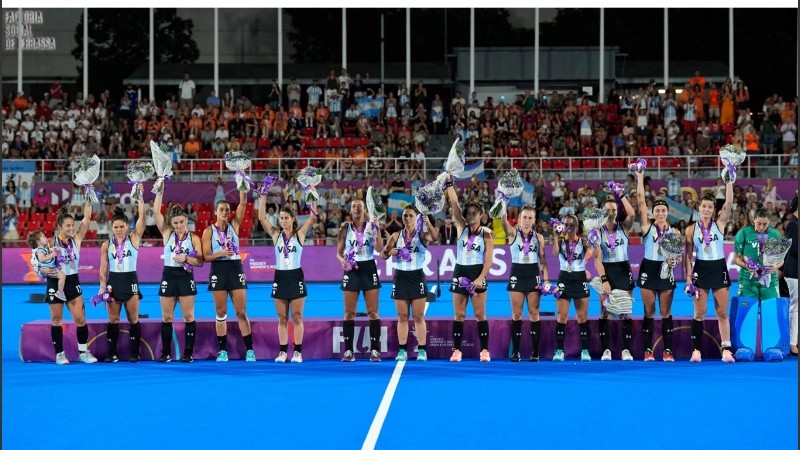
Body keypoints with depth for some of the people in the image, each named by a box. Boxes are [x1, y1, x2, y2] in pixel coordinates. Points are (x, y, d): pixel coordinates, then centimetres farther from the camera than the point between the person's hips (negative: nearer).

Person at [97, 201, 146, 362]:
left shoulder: (134, 239, -1)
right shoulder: (107, 245, 4)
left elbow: (141, 219, -12)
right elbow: (103, 267, 5)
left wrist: (141, 203, -20)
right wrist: (102, 286, -3)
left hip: (130, 280, -2)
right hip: (113, 281, 2)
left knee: (133, 319, 1)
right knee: (113, 319, 3)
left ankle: (135, 353, 6)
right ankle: (112, 353, 7)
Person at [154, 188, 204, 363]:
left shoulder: (193, 238, 2)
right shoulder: (167, 234, 5)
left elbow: (200, 262, -2)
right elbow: (156, 212, -2)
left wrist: (186, 258, -19)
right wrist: (160, 192, -6)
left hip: (186, 278, -2)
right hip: (168, 276, 2)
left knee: (188, 317, 0)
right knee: (166, 317, 4)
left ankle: (188, 353, 4)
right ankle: (165, 353, 10)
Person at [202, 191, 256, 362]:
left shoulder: (234, 225, 7)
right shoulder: (209, 231, 3)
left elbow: (243, 203, -4)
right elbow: (206, 256, -2)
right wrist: (221, 253, -18)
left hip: (236, 269, 1)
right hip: (218, 271, -1)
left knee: (241, 312, -1)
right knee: (221, 313, 3)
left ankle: (249, 350, 0)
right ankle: (222, 350, 8)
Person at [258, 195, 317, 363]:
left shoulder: (300, 234, 0)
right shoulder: (276, 234, 6)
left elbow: (313, 218, -10)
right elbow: (261, 218, -2)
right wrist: (263, 197, -6)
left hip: (296, 277, -2)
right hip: (280, 278, 2)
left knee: (297, 317, 1)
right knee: (282, 319, 5)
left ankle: (298, 352, 3)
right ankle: (283, 352, 8)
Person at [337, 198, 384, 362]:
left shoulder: (371, 226, 2)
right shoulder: (345, 228, 5)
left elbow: (379, 247, -9)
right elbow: (339, 252, 9)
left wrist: (377, 230, -19)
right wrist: (342, 261, -11)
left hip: (368, 269, -1)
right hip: (352, 270, 1)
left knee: (373, 312, -2)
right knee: (349, 312, 0)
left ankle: (375, 350, 0)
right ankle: (348, 350, 3)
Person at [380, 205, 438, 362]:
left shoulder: (422, 234, -1)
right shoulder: (396, 236, 7)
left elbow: (435, 238, -23)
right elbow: (383, 255, 9)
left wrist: (428, 224, -40)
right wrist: (390, 252, -13)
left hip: (417, 277, -3)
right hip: (400, 277, 3)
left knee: (418, 317, -1)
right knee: (402, 317, 5)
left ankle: (422, 350, 2)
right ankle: (402, 350, 8)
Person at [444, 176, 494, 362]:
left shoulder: (486, 234, 0)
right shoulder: (462, 227, 7)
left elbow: (488, 259, -6)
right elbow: (454, 204, -2)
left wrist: (480, 278, -16)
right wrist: (449, 184, -10)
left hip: (477, 274, -3)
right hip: (460, 273, 3)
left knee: (480, 314, -2)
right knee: (459, 315, 3)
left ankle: (484, 350, 1)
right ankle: (456, 350, 5)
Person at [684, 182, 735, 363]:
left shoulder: (720, 223, 1)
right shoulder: (691, 230, 2)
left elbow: (729, 202, -12)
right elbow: (688, 255, 4)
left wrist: (729, 182, -20)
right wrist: (688, 278, -3)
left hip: (719, 269, 0)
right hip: (700, 270, 0)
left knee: (722, 313, 2)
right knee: (699, 313, 1)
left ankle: (726, 350, 2)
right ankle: (696, 350, 4)